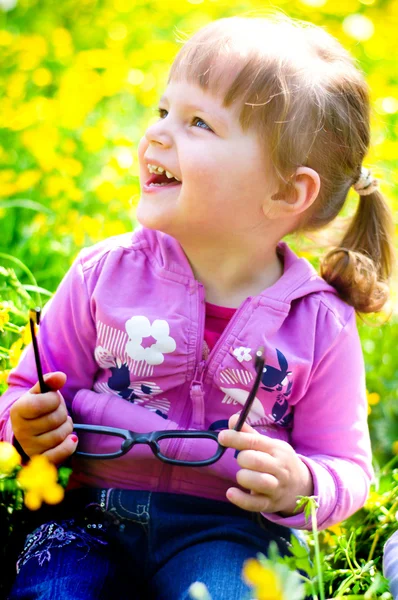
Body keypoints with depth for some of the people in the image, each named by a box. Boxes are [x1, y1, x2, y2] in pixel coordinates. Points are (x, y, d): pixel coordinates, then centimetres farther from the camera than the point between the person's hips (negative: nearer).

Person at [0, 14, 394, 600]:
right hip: (94, 511, 1)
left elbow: (347, 469, 4)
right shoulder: (105, 274, -1)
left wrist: (299, 487, -18)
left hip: (225, 527, -1)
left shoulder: (321, 324, -5)